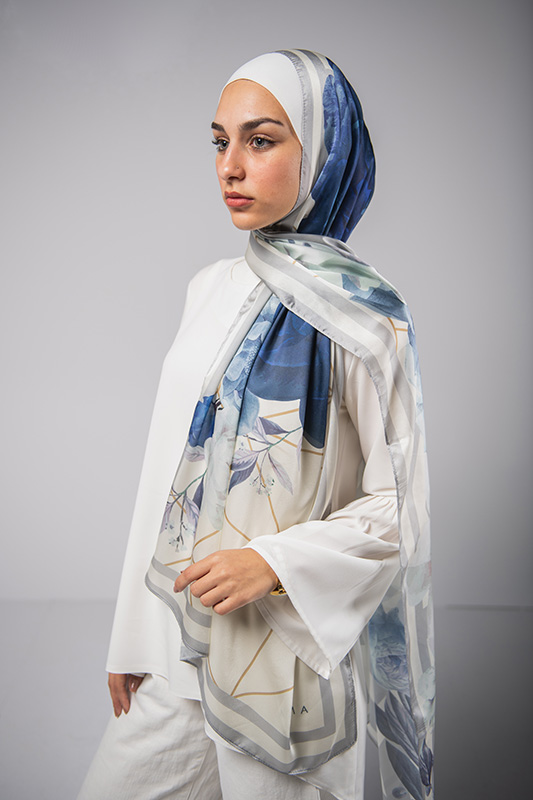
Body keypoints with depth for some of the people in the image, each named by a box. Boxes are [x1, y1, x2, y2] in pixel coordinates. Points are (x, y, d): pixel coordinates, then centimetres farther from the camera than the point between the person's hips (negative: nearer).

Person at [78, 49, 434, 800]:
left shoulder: (362, 316, -12)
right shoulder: (212, 289, 5)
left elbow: (397, 508, -9)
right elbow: (171, 468, 8)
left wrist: (275, 561, -22)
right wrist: (132, 635, 10)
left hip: (292, 652, -5)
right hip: (181, 644, 6)